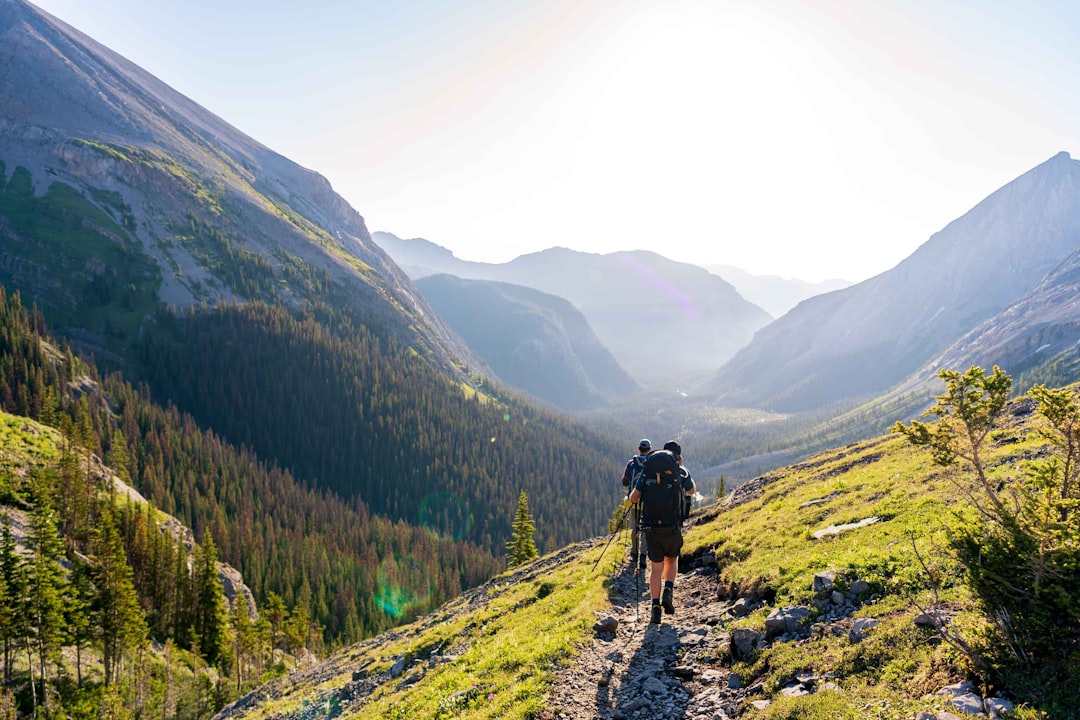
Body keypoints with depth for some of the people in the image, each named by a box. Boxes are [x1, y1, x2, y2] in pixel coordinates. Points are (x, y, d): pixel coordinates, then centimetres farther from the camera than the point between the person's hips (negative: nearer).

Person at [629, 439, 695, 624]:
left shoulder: (647, 471, 4)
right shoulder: (680, 472, 1)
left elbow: (633, 498, 1)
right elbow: (691, 491, 22)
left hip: (651, 527, 1)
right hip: (673, 526, -1)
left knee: (656, 567, 11)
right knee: (672, 560, 25)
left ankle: (655, 608, 5)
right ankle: (668, 592, 5)